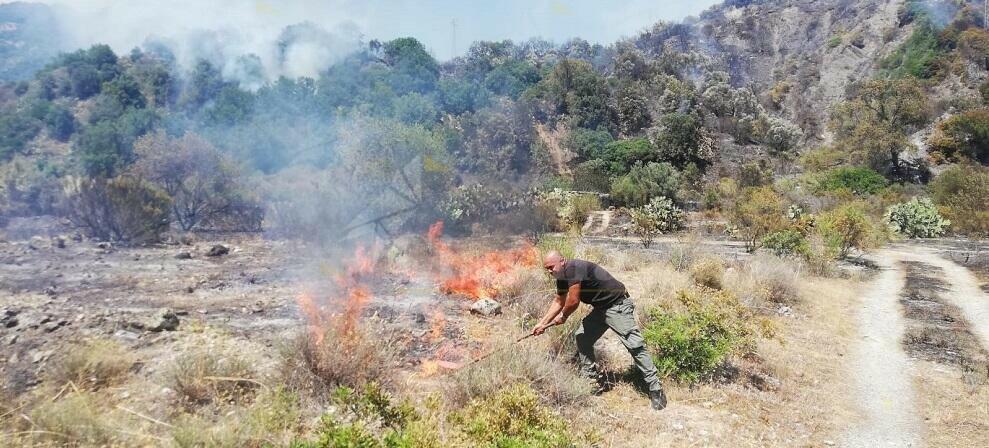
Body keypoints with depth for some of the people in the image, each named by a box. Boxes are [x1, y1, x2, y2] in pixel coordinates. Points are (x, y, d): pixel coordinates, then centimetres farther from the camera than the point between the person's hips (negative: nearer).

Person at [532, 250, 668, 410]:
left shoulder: (573, 268, -23)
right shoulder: (562, 277, 6)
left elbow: (573, 301, -24)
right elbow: (558, 302, 19)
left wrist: (563, 316, -4)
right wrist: (542, 323, 16)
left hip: (618, 306, -10)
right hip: (601, 308, 10)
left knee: (635, 345, -12)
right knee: (582, 337, 8)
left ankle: (655, 389, -7)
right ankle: (593, 381, 17)